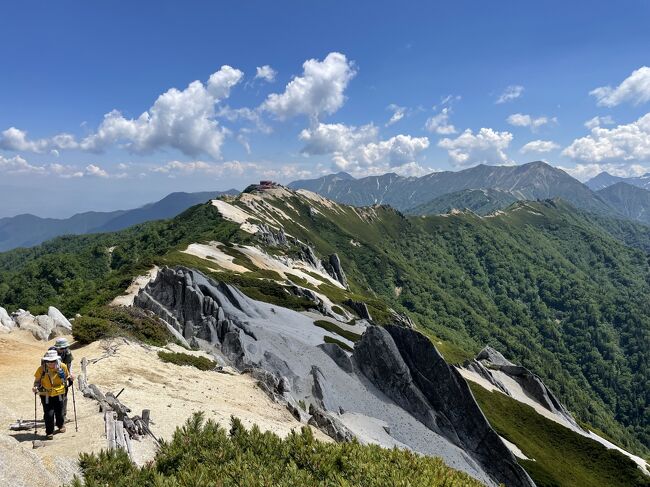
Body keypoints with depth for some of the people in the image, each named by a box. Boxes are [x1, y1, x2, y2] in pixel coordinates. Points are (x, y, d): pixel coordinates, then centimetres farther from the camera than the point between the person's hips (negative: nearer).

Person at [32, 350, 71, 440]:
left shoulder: (62, 367, -11)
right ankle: (49, 432, 14)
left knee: (59, 412, 16)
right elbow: (37, 381, -3)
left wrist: (70, 378, -13)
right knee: (49, 414, -6)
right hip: (46, 395, -2)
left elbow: (66, 377, 7)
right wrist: (35, 387, -21)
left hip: (59, 394, 2)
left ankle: (60, 425, 45)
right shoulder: (41, 369, -15)